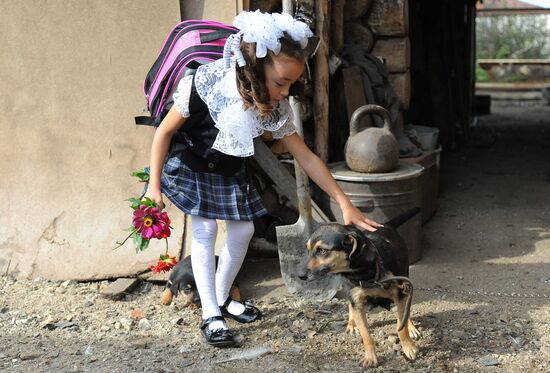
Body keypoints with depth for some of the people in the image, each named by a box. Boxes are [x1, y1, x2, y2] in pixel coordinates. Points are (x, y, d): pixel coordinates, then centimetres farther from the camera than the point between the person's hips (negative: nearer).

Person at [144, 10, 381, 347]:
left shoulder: (277, 108, -23)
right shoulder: (204, 84, -36)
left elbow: (307, 158, -15)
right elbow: (165, 131, -21)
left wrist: (345, 203, -17)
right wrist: (154, 184, -17)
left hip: (230, 171, 4)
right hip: (190, 165, -4)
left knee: (243, 230, 2)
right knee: (205, 229, -12)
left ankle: (222, 299, 24)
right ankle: (211, 315, -3)